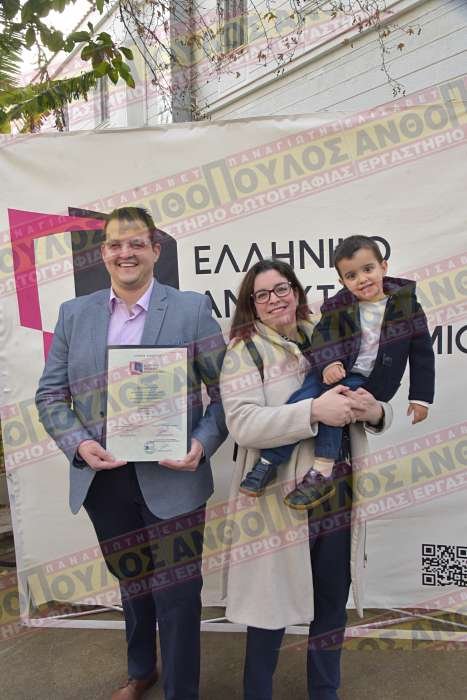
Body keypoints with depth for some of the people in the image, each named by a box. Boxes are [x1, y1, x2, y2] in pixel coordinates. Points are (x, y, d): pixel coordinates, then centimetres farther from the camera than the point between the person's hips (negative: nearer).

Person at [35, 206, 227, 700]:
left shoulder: (192, 309, -6)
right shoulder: (74, 313, 3)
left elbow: (224, 392, -5)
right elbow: (50, 395, 5)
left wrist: (202, 444, -20)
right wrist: (79, 444, -11)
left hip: (171, 479, -3)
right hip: (103, 480, 4)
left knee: (176, 593, 8)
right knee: (130, 582, 25)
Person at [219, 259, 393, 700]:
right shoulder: (245, 350, -7)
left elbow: (378, 412, 11)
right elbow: (242, 424, -20)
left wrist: (374, 410, -12)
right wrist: (315, 411, -27)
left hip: (338, 497, 5)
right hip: (280, 502, -4)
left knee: (332, 606, 20)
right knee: (272, 606, 12)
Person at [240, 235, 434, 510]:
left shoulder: (406, 304, -2)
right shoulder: (338, 306, 1)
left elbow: (422, 353, 3)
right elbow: (323, 335, -11)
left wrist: (421, 397, 1)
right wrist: (328, 363, -33)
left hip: (369, 382, -2)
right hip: (334, 371, 2)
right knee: (302, 400, -24)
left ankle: (321, 474, -24)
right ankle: (267, 464, -17)